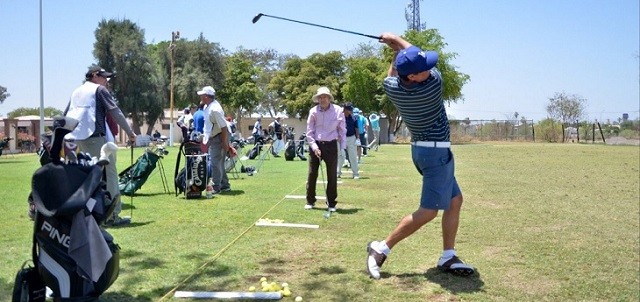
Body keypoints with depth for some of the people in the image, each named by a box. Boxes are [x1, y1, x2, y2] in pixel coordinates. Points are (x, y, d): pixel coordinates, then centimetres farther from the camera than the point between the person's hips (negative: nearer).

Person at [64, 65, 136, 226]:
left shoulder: (76, 92, 22)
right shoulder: (99, 89, 1)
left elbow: (65, 116, 21)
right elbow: (115, 112, -7)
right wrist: (130, 132, -6)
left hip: (76, 139, 8)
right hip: (95, 137, -8)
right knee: (109, 173, -5)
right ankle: (113, 215, -8)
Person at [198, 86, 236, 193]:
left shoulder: (215, 109, -24)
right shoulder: (206, 107, 8)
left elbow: (224, 127, -24)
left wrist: (225, 143, -22)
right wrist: (205, 138, 19)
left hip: (219, 138, -10)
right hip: (212, 138, 10)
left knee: (215, 163, -7)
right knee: (219, 163, 15)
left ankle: (216, 187, 1)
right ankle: (225, 185, 24)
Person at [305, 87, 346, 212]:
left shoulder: (338, 111, -5)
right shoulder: (313, 111, -4)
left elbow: (342, 131, 4)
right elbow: (309, 132, 0)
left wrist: (343, 148, 1)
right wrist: (314, 147, -10)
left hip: (331, 145, -1)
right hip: (316, 145, 1)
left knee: (332, 175, 2)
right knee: (312, 174, 5)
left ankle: (331, 203, 14)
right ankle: (310, 201, 18)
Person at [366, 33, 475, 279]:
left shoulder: (390, 87, -8)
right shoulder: (433, 84, -23)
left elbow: (392, 74, 19)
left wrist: (397, 50, 9)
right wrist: (396, 40, 2)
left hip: (423, 149, 8)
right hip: (435, 151, -8)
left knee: (454, 201, 14)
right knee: (429, 211, -4)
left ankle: (448, 257, 16)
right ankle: (381, 249, 0)